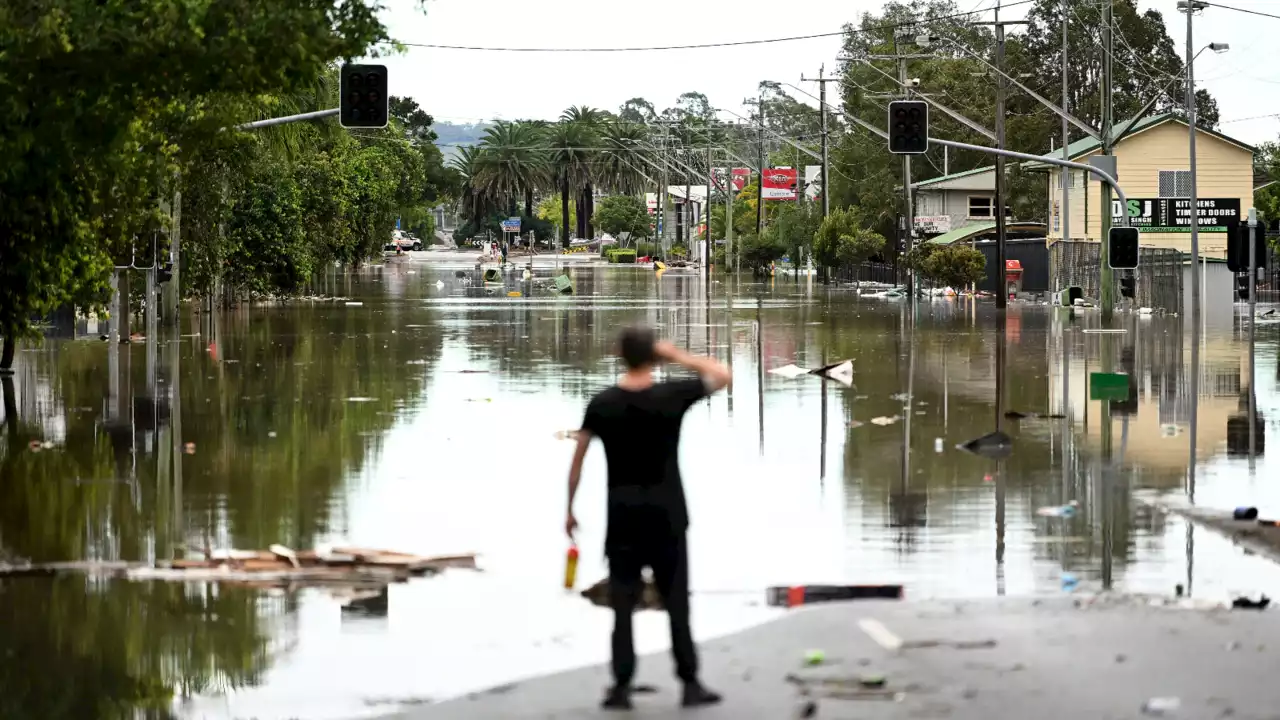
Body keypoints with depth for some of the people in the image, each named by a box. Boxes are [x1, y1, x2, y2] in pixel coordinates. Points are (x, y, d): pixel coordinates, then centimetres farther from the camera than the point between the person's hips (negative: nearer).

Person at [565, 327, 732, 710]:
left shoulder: (602, 404, -2)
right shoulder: (672, 396, -7)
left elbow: (577, 460, 0)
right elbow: (722, 374, 6)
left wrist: (569, 510, 9)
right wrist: (676, 355, 3)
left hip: (622, 516, 1)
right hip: (666, 515, -1)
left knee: (622, 603, 5)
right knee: (676, 602, 4)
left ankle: (622, 686, 2)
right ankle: (690, 684, 6)